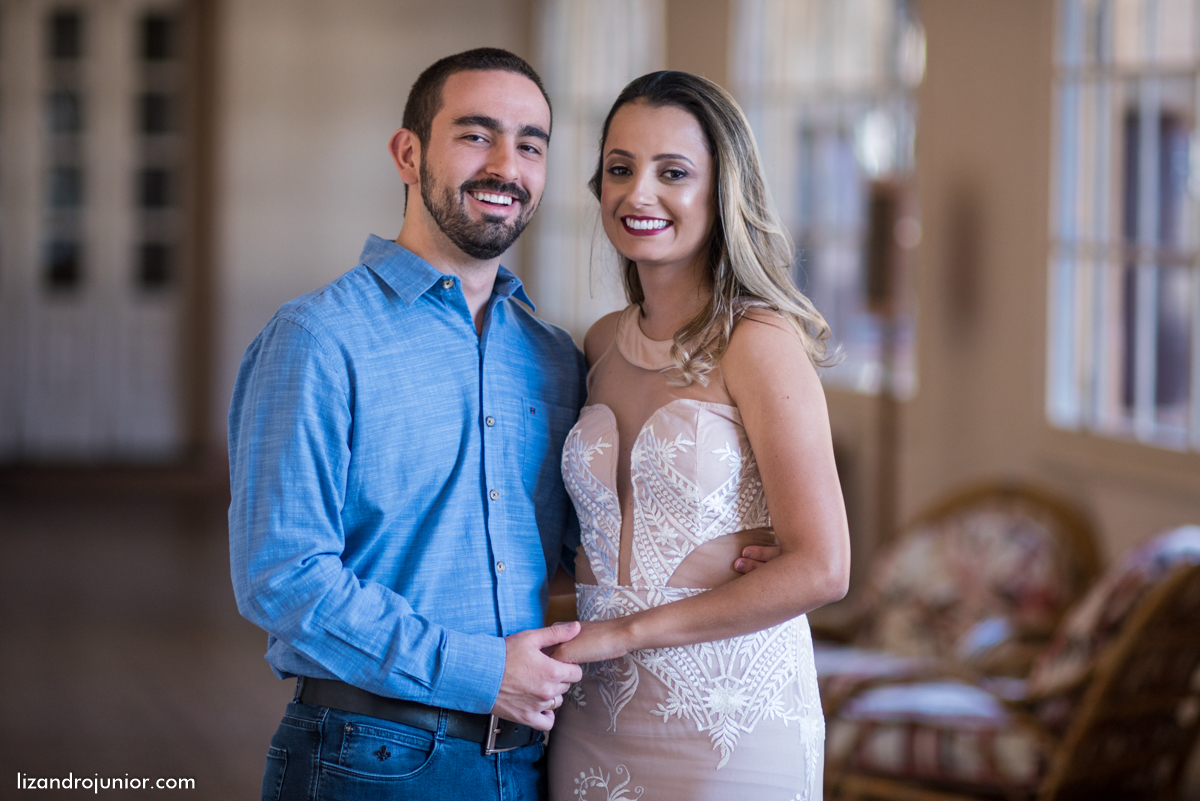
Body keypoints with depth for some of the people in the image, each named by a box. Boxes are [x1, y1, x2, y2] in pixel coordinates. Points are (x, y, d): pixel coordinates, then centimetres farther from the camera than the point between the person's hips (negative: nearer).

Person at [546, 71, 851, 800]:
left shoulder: (759, 342, -11)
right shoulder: (604, 344, 7)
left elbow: (819, 570, -16)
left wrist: (624, 633, -12)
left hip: (733, 715, -6)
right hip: (596, 719, 6)